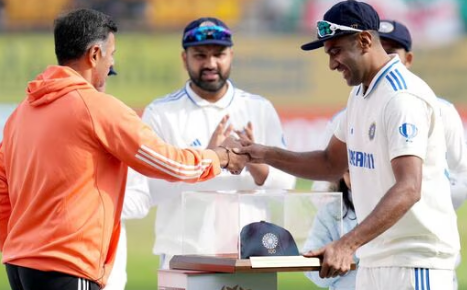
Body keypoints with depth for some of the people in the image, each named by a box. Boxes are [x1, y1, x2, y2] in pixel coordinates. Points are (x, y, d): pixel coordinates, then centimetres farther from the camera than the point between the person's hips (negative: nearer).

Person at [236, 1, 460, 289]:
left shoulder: (404, 97, -18)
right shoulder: (360, 94, 14)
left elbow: (408, 189, -28)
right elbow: (332, 164, 24)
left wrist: (347, 245, -37)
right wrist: (267, 155, 9)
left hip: (415, 263, -9)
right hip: (372, 260, 9)